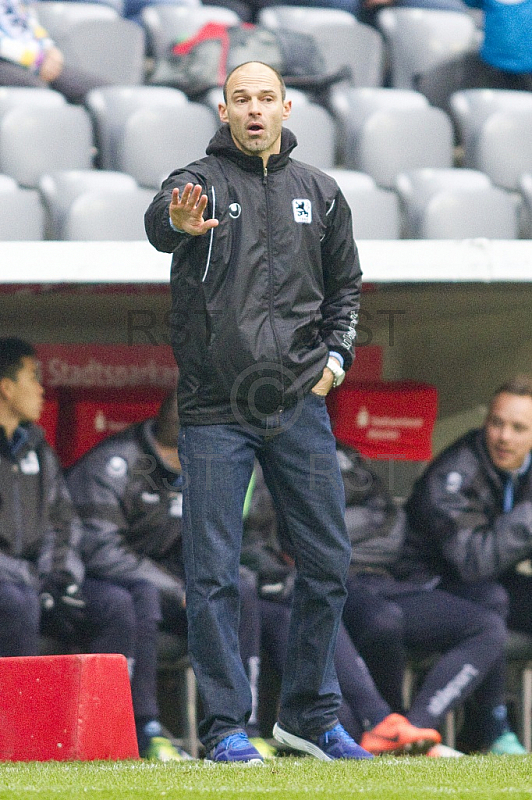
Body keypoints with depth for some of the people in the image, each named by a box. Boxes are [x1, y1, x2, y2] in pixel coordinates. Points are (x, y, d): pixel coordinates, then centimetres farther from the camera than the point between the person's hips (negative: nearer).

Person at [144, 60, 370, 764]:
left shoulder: (319, 192, 10)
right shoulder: (202, 181, -4)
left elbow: (345, 283, 24)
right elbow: (160, 223, -28)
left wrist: (336, 355, 8)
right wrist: (179, 222, -52)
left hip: (300, 408, 4)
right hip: (214, 414, -4)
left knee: (328, 562, 6)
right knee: (213, 573, -5)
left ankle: (309, 715, 19)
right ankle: (226, 726, 3)